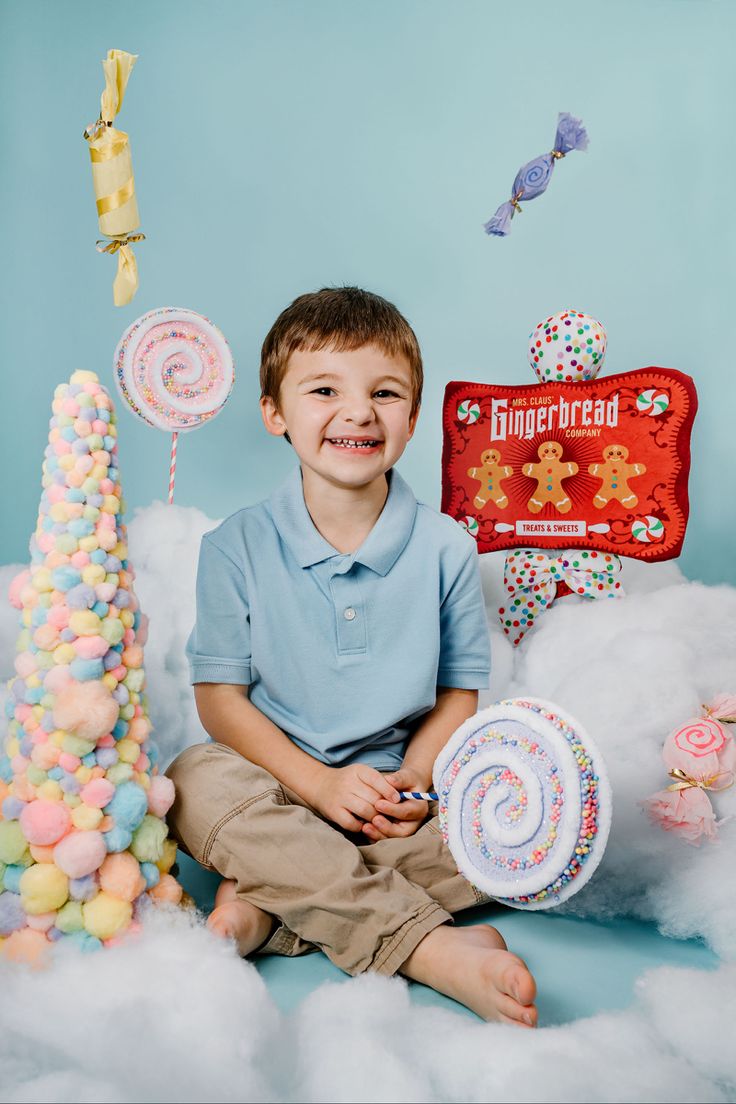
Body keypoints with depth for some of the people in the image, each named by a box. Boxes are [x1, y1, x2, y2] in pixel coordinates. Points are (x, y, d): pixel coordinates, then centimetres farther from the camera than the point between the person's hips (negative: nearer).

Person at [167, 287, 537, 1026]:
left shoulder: (446, 549, -3)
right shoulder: (236, 547, -6)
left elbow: (460, 690, 3)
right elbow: (219, 695, -6)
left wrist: (414, 782, -16)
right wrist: (318, 782, -19)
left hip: (397, 793, 2)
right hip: (280, 784, -1)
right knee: (199, 781, -31)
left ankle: (273, 898, -22)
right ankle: (433, 949, -32)